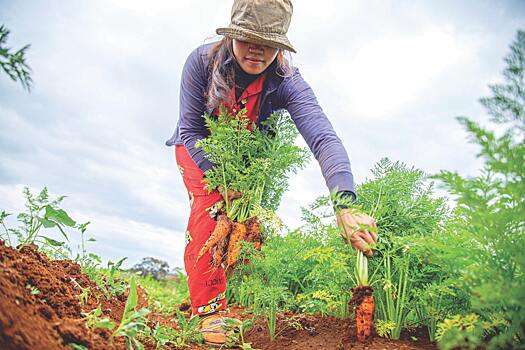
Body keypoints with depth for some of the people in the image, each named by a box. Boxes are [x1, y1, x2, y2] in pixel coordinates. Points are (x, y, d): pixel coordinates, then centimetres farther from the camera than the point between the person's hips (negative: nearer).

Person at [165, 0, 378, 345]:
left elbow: (324, 138, -46)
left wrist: (346, 205, -61)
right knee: (209, 210, -21)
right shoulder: (202, 61, -29)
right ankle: (210, 310, -9)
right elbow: (191, 130, -23)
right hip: (199, 149, -1)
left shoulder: (288, 82, -31)